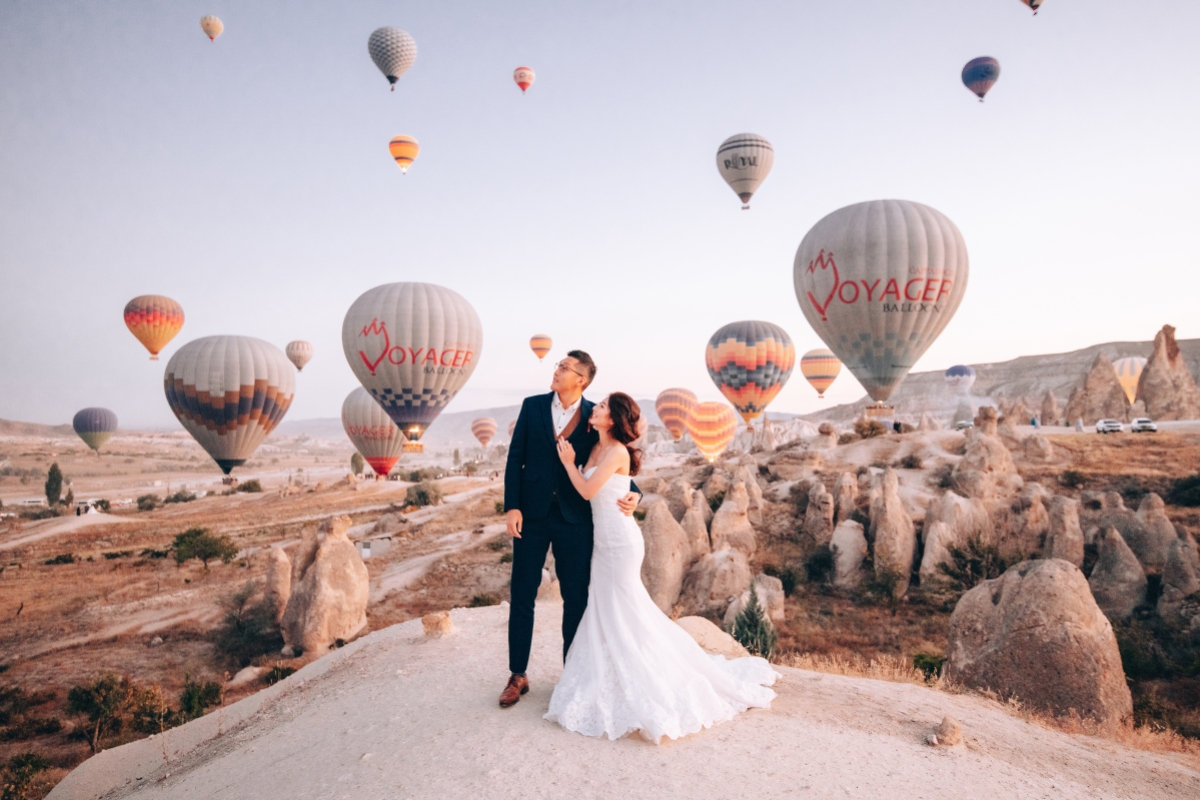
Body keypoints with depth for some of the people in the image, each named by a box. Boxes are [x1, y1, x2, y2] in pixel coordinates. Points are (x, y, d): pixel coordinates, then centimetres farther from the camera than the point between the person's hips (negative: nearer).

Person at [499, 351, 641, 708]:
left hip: (575, 518, -1)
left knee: (576, 597, 9)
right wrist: (511, 507, -7)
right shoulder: (532, 406, 1)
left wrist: (631, 493, -16)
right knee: (522, 595, 8)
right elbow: (515, 458, 1)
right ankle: (517, 675, 23)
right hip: (532, 514, 1)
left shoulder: (595, 416, -2)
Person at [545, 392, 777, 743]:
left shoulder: (616, 451, -18)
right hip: (604, 540, 9)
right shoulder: (597, 448, 9)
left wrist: (568, 461, -7)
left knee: (622, 612, 2)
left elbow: (587, 490, -19)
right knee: (605, 610, 16)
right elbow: (587, 490, 10)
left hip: (619, 540, -9)